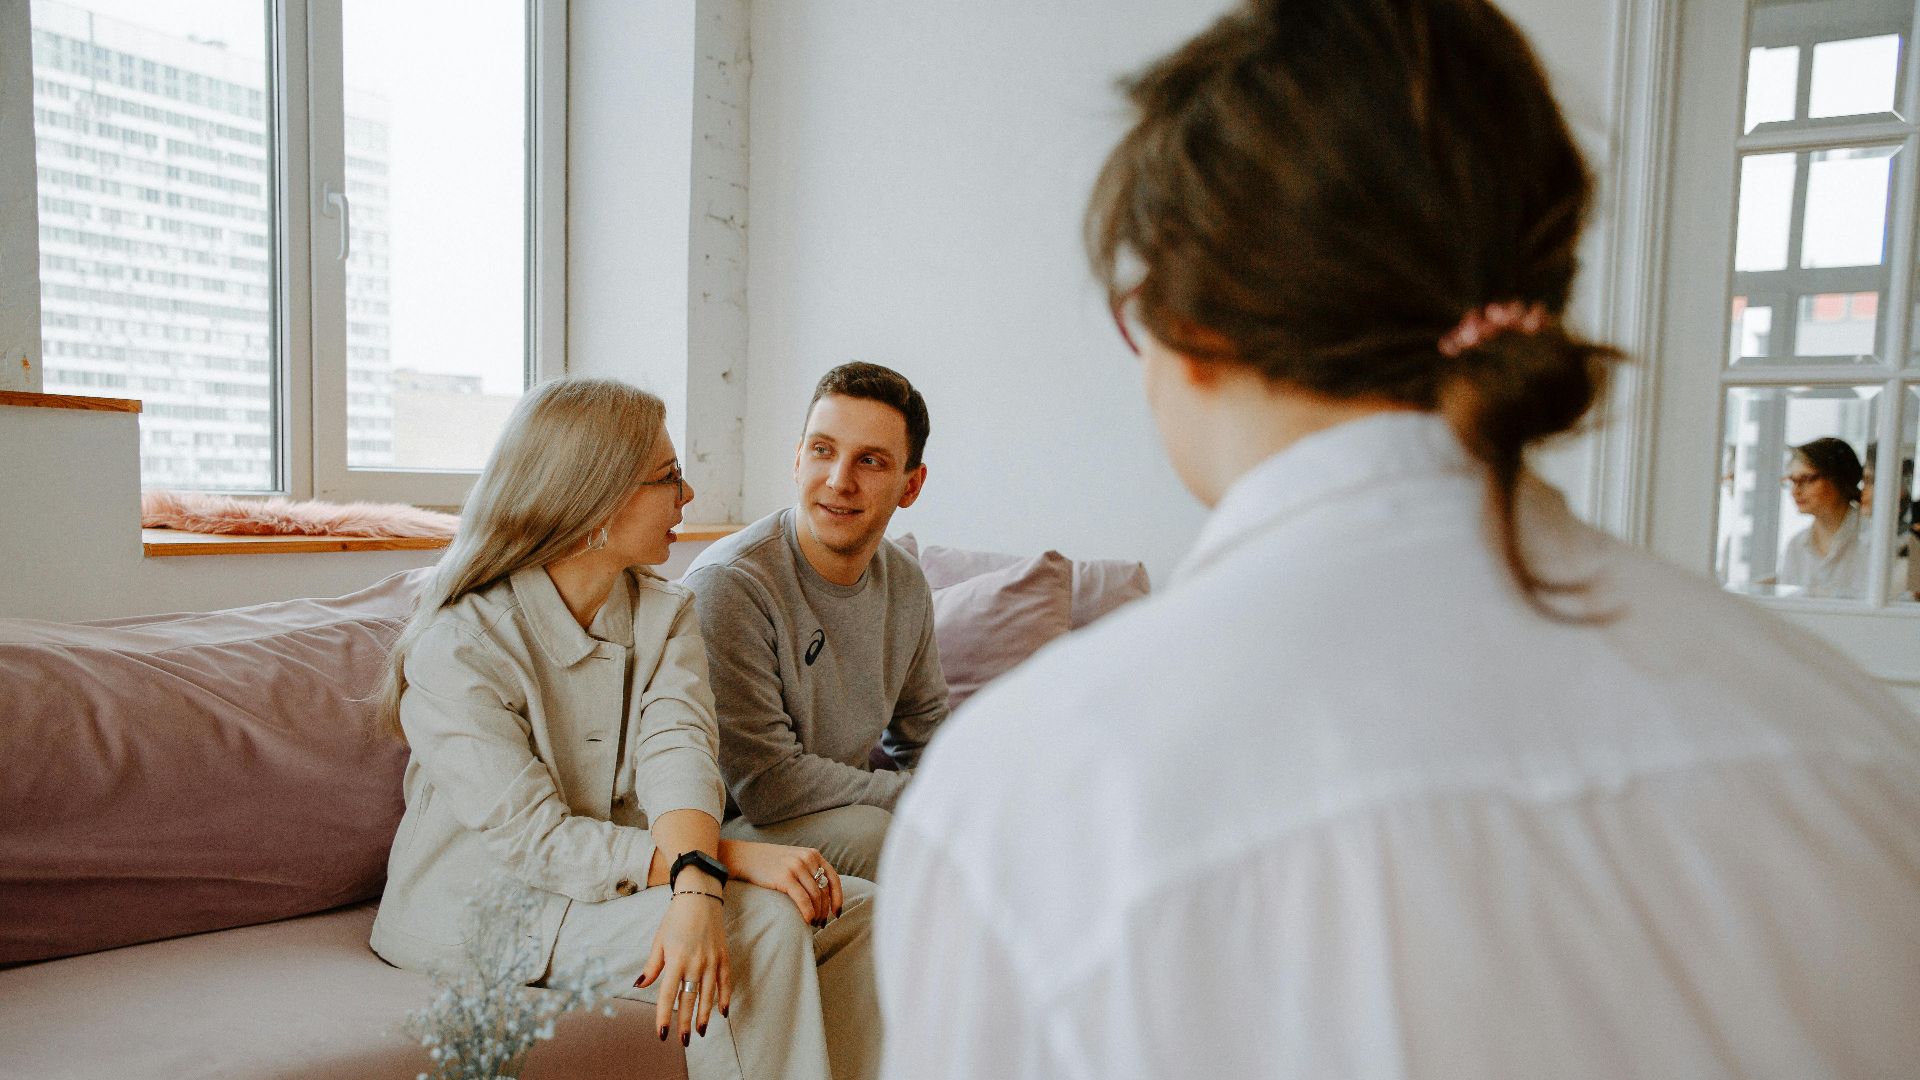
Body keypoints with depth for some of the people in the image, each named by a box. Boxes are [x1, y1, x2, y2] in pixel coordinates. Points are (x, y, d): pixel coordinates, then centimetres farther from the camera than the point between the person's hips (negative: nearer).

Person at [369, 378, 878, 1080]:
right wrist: (730, 858, -30)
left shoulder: (665, 614, 1)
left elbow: (678, 753, -18)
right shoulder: (455, 648, -18)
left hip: (632, 881, 6)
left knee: (856, 910, -12)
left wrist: (696, 887, -38)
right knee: (761, 924, -26)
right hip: (483, 910, -6)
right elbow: (533, 839, -24)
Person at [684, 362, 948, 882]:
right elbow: (767, 784, -25)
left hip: (847, 809, 7)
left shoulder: (907, 584, 2)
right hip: (729, 824, -7)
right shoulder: (728, 584, -23)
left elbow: (924, 735, 15)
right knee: (867, 832, -33)